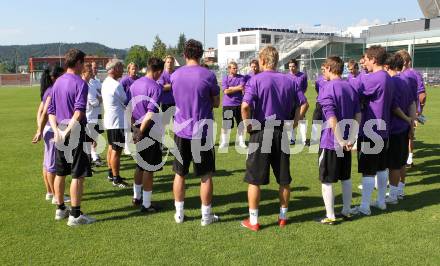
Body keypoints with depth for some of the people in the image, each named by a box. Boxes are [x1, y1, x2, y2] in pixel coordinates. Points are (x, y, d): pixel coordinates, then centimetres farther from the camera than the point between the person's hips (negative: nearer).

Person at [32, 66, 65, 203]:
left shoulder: (48, 91, 11)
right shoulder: (53, 91, -17)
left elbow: (39, 111, 15)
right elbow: (45, 113, -21)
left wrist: (39, 129, 12)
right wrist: (40, 131, -16)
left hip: (49, 130, 9)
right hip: (53, 130, -9)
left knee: (48, 163, 15)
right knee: (53, 164, -2)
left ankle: (49, 193, 26)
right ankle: (56, 196, 7)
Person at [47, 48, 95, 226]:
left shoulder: (57, 83, 11)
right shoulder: (80, 83, -12)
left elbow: (51, 110, 8)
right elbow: (79, 111, -24)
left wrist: (56, 130, -2)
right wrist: (69, 130, -22)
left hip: (59, 134, 8)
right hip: (75, 133, -8)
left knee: (60, 173, 16)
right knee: (78, 175, -2)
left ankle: (60, 209, 29)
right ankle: (75, 215, 1)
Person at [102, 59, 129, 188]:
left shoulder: (105, 83, 10)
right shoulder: (116, 85, -20)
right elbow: (126, 102, -11)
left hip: (109, 120, 10)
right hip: (118, 122, -10)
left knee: (111, 147, 18)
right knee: (116, 150, -4)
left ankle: (111, 173, 29)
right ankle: (116, 179, 2)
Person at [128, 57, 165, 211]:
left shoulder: (134, 84, 8)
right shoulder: (156, 87, -15)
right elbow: (151, 114, -22)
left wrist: (135, 128, 9)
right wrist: (141, 132, -15)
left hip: (138, 130, 8)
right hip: (150, 132, -7)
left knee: (140, 165, 21)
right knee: (149, 168, 2)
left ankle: (136, 197, 32)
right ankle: (146, 204, 10)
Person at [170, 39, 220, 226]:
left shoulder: (175, 75, 0)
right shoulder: (208, 75, -9)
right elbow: (216, 103, 0)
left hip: (181, 130, 3)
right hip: (202, 132, -3)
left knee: (180, 174, 13)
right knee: (206, 175, 8)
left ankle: (179, 213, 21)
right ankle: (206, 215, 15)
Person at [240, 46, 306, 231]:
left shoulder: (257, 80, -9)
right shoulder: (289, 81, 5)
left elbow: (245, 106, -21)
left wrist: (248, 126, -8)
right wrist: (293, 124, 7)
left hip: (261, 133, -4)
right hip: (282, 133, 4)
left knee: (254, 179, 5)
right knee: (284, 178, 15)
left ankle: (253, 220, 10)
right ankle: (283, 216, 26)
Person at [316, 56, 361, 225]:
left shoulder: (327, 89, -15)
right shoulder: (351, 88, 8)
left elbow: (332, 120, -23)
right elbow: (358, 115, 5)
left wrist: (341, 141, -18)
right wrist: (352, 138, 0)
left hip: (330, 142, -7)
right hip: (346, 142, 7)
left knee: (326, 181, 4)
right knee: (346, 178, 18)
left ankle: (330, 217, 11)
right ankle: (347, 211, 28)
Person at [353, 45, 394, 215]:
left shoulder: (373, 79, -19)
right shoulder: (389, 79, 10)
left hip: (369, 131, -9)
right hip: (383, 130, 9)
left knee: (368, 171, -2)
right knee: (382, 168, 17)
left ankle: (364, 206, 5)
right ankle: (381, 201, 27)